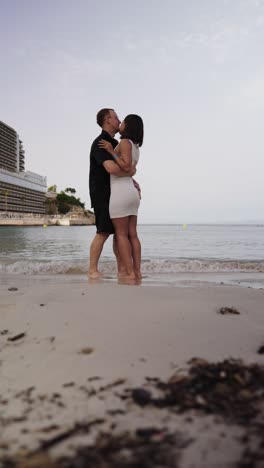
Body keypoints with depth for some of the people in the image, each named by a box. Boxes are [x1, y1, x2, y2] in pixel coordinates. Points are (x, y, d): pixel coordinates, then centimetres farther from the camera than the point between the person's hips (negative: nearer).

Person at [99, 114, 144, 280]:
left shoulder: (125, 142, -7)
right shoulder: (135, 148, 19)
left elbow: (126, 167, -18)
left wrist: (111, 151, -11)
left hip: (120, 193, -8)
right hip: (132, 193, 8)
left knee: (121, 235, -5)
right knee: (132, 235, 5)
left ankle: (129, 273, -7)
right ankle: (137, 271, 4)